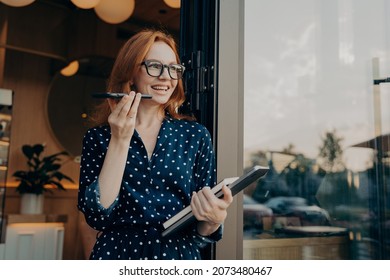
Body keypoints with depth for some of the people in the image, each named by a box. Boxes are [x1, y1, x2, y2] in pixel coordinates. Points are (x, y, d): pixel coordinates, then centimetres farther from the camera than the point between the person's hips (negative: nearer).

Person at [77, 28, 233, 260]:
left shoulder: (196, 135, 2)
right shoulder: (98, 137, 2)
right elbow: (98, 216, -9)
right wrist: (120, 141, -13)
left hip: (180, 256, 2)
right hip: (117, 255, -1)